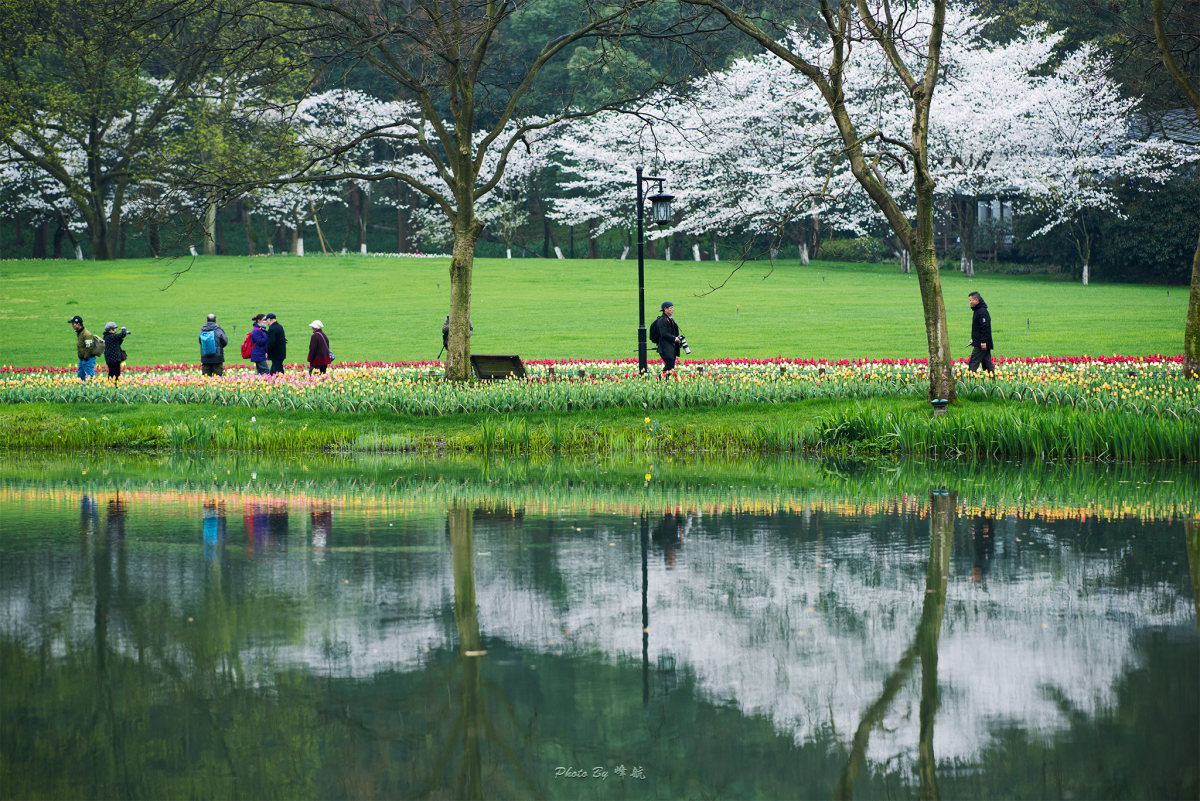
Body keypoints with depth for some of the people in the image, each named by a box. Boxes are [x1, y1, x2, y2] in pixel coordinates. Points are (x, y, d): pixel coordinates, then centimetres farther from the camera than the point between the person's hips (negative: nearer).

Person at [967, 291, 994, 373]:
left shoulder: (982, 312, -16)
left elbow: (985, 327, -21)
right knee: (987, 362, 10)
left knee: (973, 362, -10)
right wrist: (973, 339, 21)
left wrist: (983, 341, -24)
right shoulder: (978, 310, 16)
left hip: (981, 344, -10)